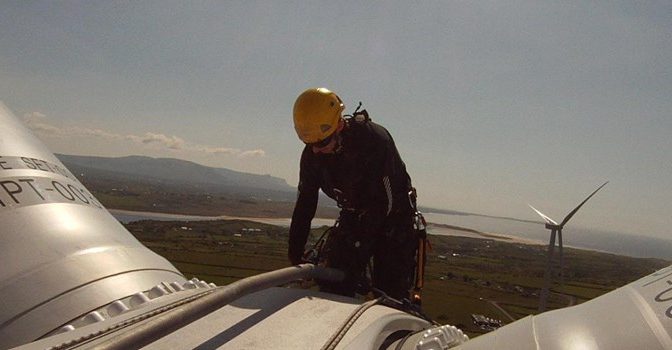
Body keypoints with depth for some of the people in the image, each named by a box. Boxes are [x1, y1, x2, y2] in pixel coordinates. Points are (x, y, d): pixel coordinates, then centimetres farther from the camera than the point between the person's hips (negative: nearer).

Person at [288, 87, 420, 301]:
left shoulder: (375, 140, -30)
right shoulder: (312, 155, -13)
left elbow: (384, 202, -30)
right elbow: (304, 204, -6)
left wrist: (359, 246, -32)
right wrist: (295, 257, -8)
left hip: (392, 216, -4)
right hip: (354, 216, 5)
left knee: (390, 291, -8)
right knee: (332, 286, -5)